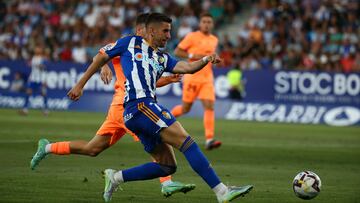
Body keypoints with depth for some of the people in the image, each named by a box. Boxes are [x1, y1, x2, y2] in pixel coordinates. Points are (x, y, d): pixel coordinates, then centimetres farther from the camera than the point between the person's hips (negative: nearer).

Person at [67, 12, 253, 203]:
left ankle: (115, 177, 16)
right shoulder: (130, 43, 9)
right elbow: (102, 57, 16)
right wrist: (80, 84, 15)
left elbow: (188, 67, 10)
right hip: (139, 105, -8)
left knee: (167, 166, 7)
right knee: (185, 141, -17)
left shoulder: (162, 58, 24)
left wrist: (206, 60, -9)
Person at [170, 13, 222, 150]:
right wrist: (193, 55, -18)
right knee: (185, 108, 3)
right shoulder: (192, 37, -4)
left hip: (207, 78, 4)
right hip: (192, 76, -4)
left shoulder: (214, 40, 12)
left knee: (209, 107, -12)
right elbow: (177, 52, -5)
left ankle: (209, 139, -18)